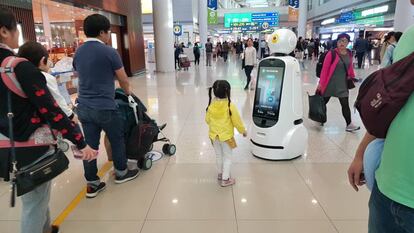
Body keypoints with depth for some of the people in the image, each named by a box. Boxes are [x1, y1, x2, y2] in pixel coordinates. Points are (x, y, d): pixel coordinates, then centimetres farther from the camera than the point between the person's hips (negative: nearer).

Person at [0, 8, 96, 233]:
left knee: (36, 197, 28)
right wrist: (81, 143, -20)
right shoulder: (21, 67, -21)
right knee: (34, 203, 8)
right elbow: (50, 110, -24)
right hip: (31, 147, -8)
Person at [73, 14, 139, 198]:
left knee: (90, 145, 10)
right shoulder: (109, 52, -11)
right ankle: (121, 173, 31)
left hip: (84, 107, 6)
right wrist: (127, 92, 16)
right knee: (117, 139, 14)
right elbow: (123, 80, -4)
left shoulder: (78, 52, 9)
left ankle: (92, 184, 19)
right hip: (105, 107, -6)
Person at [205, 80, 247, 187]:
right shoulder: (230, 106, -21)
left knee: (219, 155, 22)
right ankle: (225, 179, 16)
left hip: (214, 135, 4)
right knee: (227, 157, 11)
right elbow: (237, 121, -13)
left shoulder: (211, 105, -10)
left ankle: (220, 174, 40)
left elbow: (207, 120, 3)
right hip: (226, 135, -4)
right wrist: (243, 131, 5)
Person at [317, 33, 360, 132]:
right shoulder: (332, 53, -13)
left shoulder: (349, 54, 4)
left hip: (343, 83, 4)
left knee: (345, 104, 3)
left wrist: (352, 77, 20)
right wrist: (321, 83, -16)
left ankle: (349, 124, 8)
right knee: (323, 102, 10)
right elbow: (325, 69, -14)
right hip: (330, 82, -4)